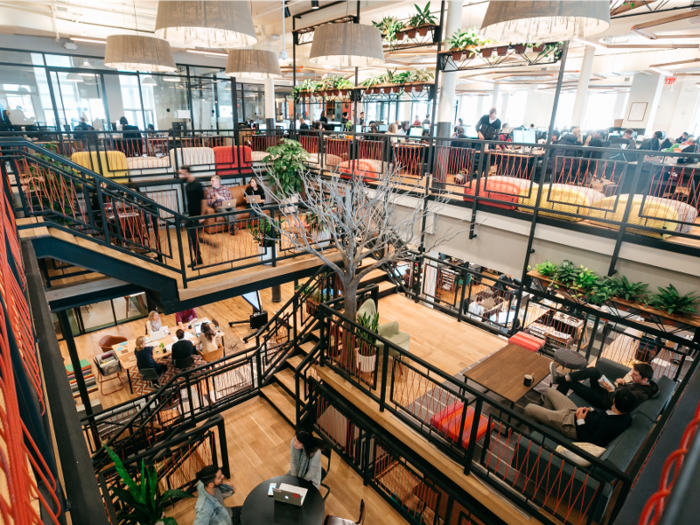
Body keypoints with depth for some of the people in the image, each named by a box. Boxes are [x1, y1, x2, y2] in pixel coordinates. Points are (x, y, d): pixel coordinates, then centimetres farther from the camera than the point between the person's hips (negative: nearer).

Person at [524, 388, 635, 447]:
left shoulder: (609, 426, -38)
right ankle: (547, 416, 42)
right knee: (550, 391, 23)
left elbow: (589, 443, -26)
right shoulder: (626, 417, -13)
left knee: (529, 409, -5)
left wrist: (580, 421, -18)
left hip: (571, 426, -9)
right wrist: (591, 410, -8)